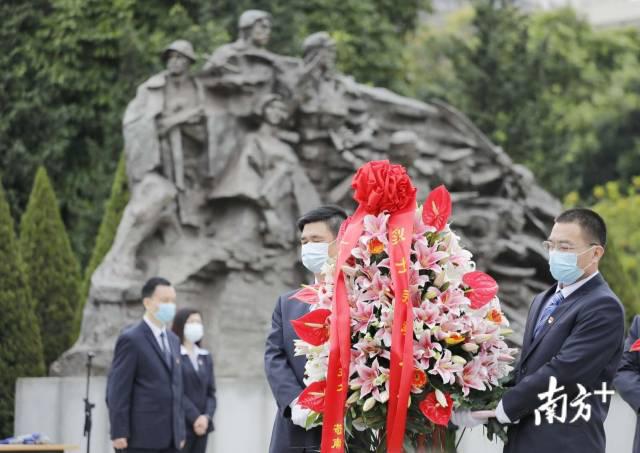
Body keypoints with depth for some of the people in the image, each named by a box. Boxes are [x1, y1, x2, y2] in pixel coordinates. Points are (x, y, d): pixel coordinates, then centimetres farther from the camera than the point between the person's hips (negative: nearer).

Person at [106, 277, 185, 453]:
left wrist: (180, 431, 16)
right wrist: (119, 433, -15)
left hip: (169, 438, 7)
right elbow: (117, 390, -11)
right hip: (142, 437, -7)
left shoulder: (173, 340, 17)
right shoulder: (131, 339, -8)